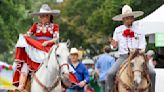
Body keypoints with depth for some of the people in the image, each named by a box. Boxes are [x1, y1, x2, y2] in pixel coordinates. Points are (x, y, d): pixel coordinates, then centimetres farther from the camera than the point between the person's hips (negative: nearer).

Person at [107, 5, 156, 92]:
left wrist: (140, 52, -15)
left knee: (152, 73, -17)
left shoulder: (139, 31, 4)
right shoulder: (118, 30, 6)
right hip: (123, 57, 0)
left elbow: (142, 47, 6)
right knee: (110, 73, -21)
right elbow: (114, 46, 11)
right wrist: (114, 45, -12)